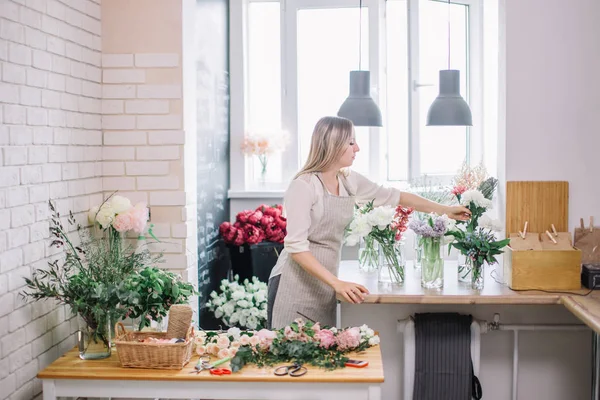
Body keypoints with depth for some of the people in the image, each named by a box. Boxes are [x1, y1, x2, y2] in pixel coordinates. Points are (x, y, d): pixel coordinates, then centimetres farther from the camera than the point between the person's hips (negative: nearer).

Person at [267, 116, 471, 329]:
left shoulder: (349, 180, 5)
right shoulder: (303, 186, -17)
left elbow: (395, 196, 18)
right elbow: (296, 246, -21)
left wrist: (445, 210, 23)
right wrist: (337, 284, -28)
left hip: (324, 285, 7)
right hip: (296, 284, -7)